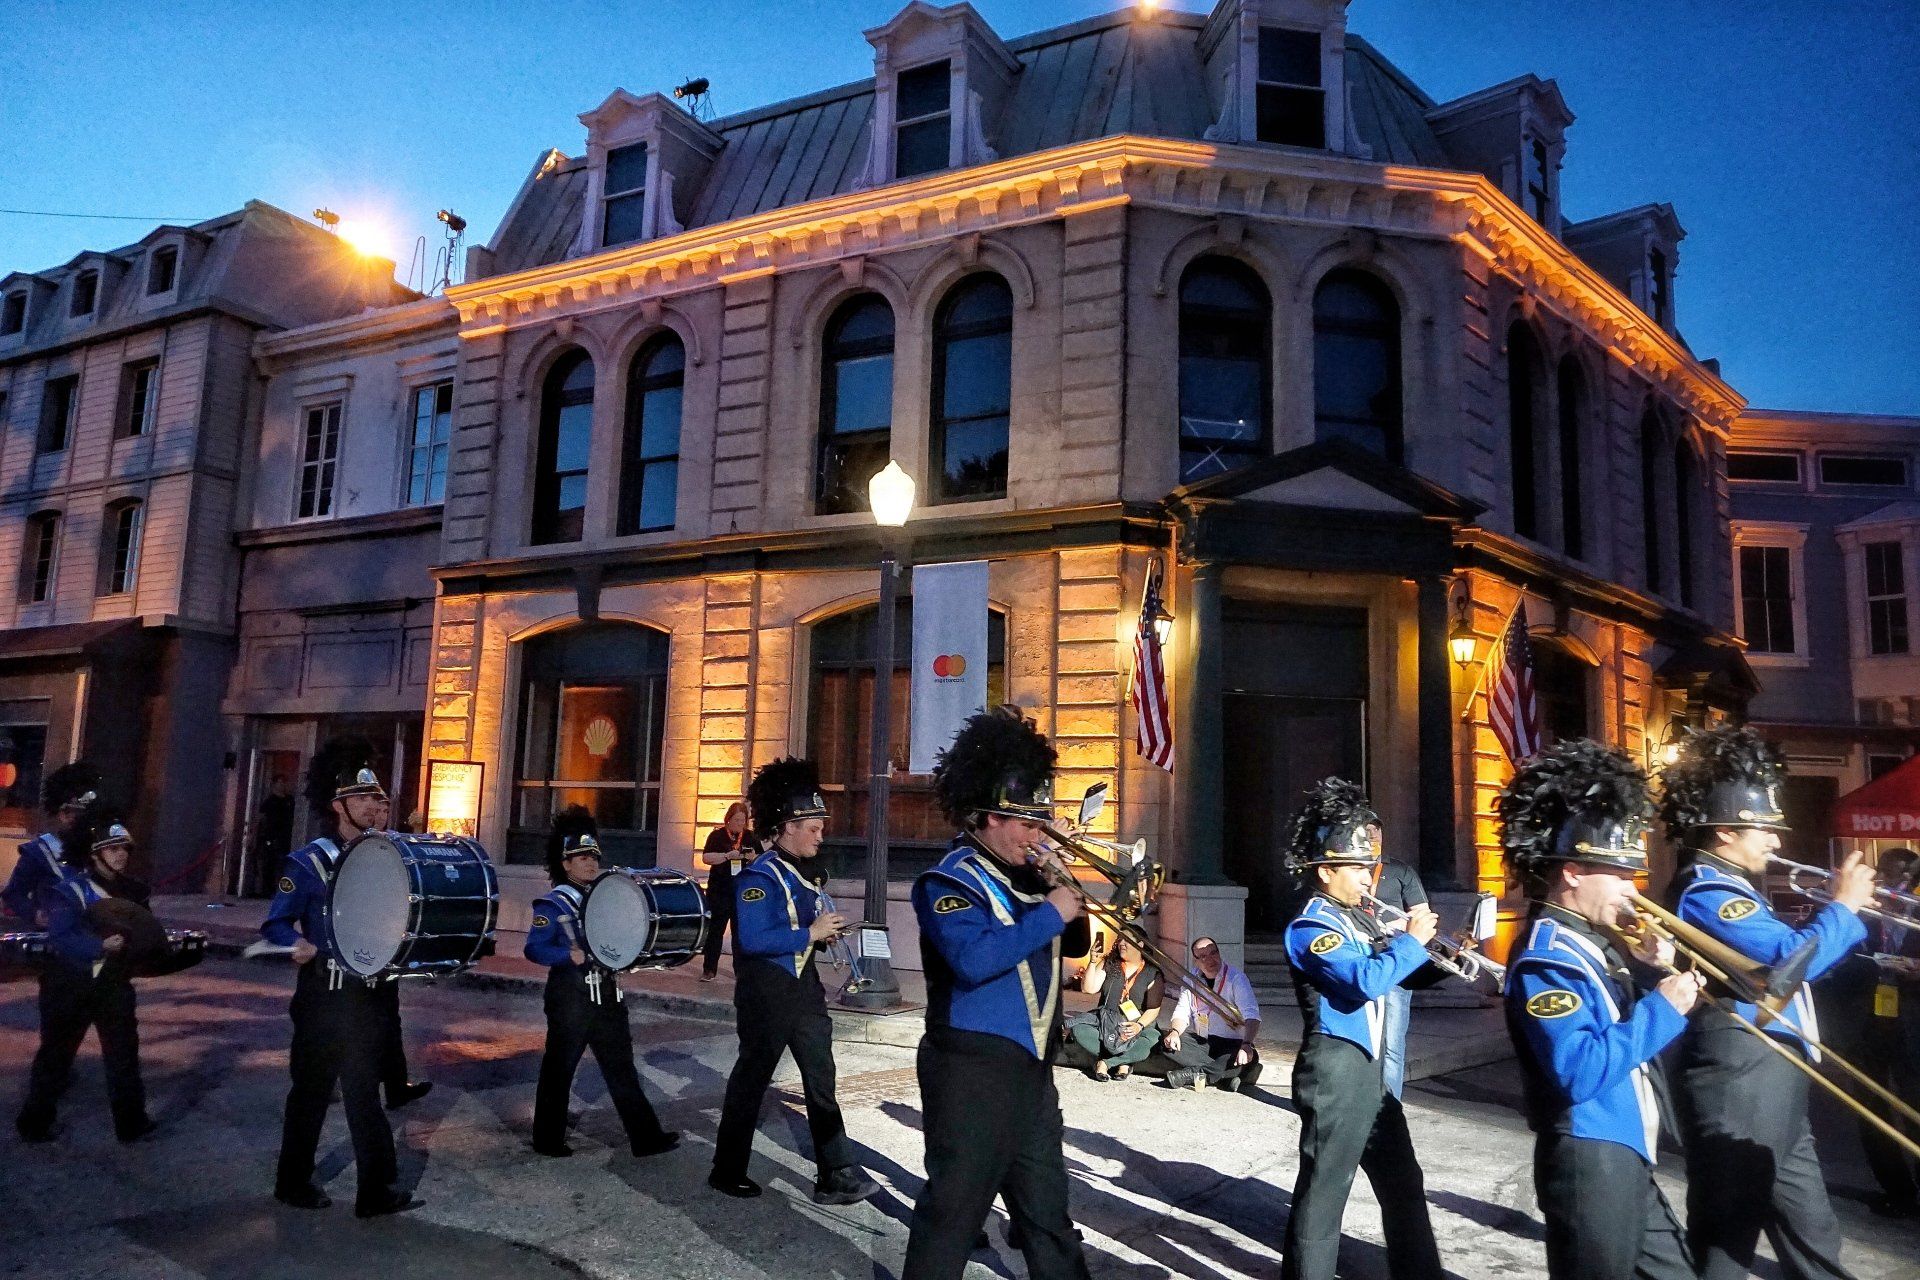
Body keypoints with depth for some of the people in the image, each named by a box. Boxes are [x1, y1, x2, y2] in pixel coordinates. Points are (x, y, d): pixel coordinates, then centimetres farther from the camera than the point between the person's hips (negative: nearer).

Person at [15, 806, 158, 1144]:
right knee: (56, 1052, 8)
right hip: (70, 985, -5)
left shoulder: (133, 890, 4)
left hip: (114, 983, 5)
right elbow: (60, 938, -24)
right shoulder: (70, 890, -16)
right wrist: (101, 945, -37)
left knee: (124, 1051, 6)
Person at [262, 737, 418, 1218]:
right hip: (324, 1000, -4)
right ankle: (293, 1182, 26)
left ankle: (376, 1190, 13)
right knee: (312, 1091, 9)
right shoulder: (308, 863, -9)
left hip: (369, 997, 5)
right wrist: (300, 946, -30)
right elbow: (275, 925, -9)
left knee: (364, 1092, 9)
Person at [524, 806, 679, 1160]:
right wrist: (570, 955, -27)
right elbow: (533, 948, -14)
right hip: (571, 995, -6)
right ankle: (548, 1138, 20)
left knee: (621, 1066, 7)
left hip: (606, 992, 6)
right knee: (560, 1068, 5)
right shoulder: (553, 904, -7)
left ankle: (645, 1136, 9)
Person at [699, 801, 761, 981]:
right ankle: (709, 970, 7)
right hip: (719, 892, -2)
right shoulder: (717, 835, 1)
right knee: (716, 930, 1)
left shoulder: (750, 837, 8)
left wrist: (754, 858, -11)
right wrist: (727, 855, -22)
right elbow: (706, 858, -8)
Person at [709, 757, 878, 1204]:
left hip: (804, 988, 8)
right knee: (752, 1079, 5)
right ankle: (727, 1171, 22)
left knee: (821, 1079, 6)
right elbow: (752, 940, -27)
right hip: (767, 992, -8)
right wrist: (811, 933, -22)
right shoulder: (758, 877, -17)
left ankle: (837, 1175, 10)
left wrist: (825, 928, 1)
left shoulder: (802, 872, 10)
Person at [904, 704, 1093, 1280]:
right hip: (972, 1069, -8)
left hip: (1030, 1066, 8)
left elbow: (1073, 943, 18)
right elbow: (974, 958, -30)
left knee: (1048, 1209, 19)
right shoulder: (950, 882, -14)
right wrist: (1048, 912, -22)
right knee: (953, 1208, 2)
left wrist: (1065, 890, -1)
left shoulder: (1025, 876, 11)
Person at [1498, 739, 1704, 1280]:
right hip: (1589, 1165, -10)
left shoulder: (1592, 944, 11)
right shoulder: (1545, 960, -20)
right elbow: (1579, 1072, -29)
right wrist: (1662, 1008, -23)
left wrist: (1649, 971, 5)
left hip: (1628, 1160, 10)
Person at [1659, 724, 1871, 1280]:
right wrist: (1843, 906, -11)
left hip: (1772, 1090, 11)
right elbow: (1794, 957, -28)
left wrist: (1846, 912, 15)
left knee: (1811, 1231, 20)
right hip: (1739, 1091, -11)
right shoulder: (1707, 893, -19)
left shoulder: (1730, 889, 16)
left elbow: (1788, 963, 26)